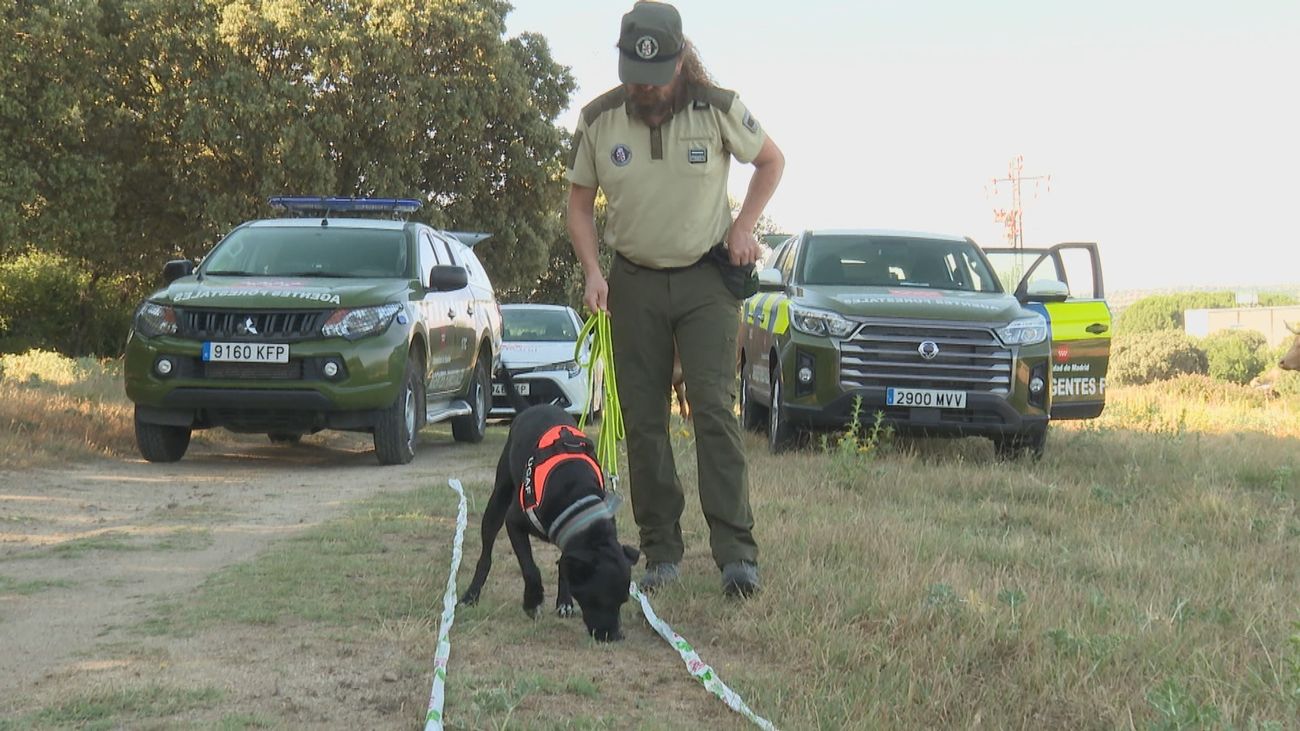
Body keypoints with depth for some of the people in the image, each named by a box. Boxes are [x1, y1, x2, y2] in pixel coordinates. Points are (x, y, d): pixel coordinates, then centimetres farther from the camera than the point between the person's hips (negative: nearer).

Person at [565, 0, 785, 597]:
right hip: (634, 283, 2)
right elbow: (580, 202, 6)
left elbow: (771, 161, 8)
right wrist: (592, 272, -7)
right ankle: (661, 553, 11)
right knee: (643, 420, 3)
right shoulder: (599, 120, -4)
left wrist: (744, 226, -3)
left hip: (706, 279, -2)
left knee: (715, 409, -12)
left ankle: (736, 552, -13)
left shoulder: (717, 109, -9)